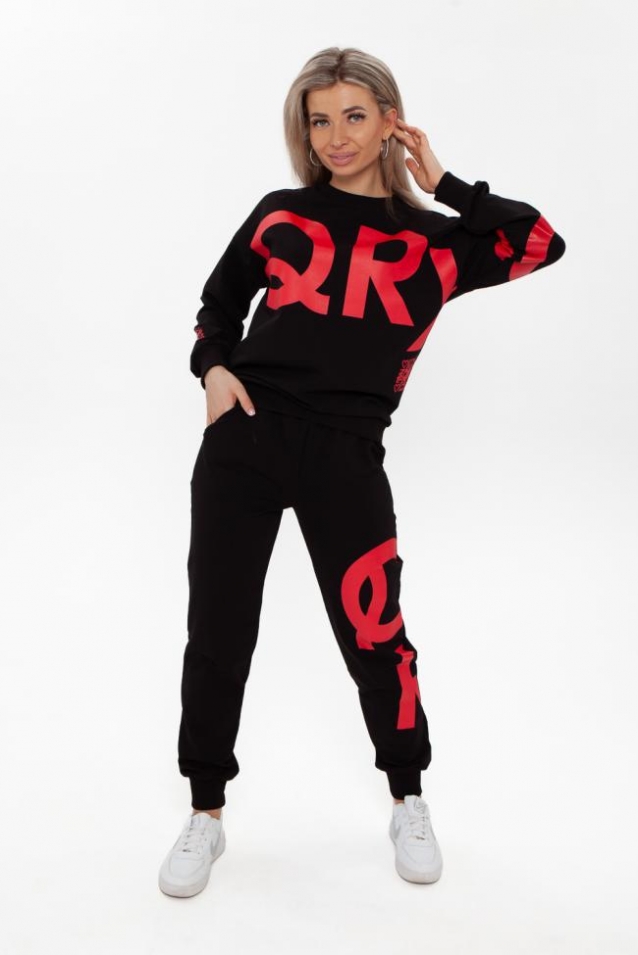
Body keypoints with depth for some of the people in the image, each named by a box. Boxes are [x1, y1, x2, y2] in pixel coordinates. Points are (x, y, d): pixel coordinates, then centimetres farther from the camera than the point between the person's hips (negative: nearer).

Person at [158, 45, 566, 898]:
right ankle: (205, 816, 24)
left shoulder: (432, 242, 6)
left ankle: (409, 803, 30)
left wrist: (444, 183, -2)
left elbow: (543, 243, -6)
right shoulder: (281, 214, 10)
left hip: (345, 456, -1)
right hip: (244, 441, 2)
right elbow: (218, 306, 19)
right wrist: (214, 368, -1)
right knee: (217, 636, 5)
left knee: (374, 639, 3)